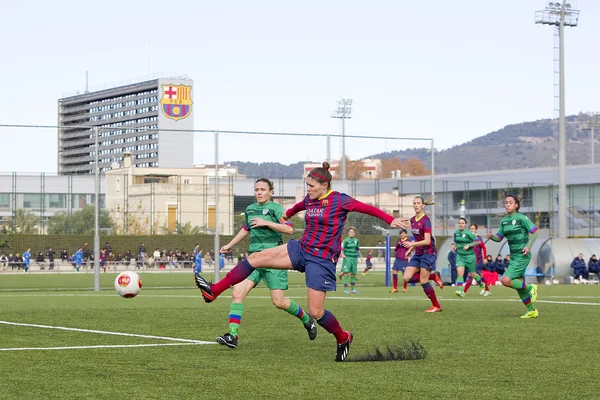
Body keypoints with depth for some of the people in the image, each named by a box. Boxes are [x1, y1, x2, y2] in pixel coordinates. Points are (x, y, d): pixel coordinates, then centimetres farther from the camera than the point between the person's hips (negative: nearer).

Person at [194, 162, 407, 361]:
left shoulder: (339, 200, -11)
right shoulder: (309, 200, 8)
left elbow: (367, 208, -12)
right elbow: (298, 206, 31)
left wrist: (391, 220, -23)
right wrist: (288, 214, 52)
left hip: (322, 260, -7)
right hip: (301, 250, 7)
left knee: (316, 312, -10)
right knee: (256, 258, -7)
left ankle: (343, 339, 19)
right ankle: (213, 291, -6)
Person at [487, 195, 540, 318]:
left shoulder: (521, 218, -10)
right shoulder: (503, 221, 9)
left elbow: (535, 231, -9)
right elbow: (499, 237, 13)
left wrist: (529, 246, -18)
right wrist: (491, 236, -8)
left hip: (522, 255, -8)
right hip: (513, 256, 8)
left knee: (506, 280, -18)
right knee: (519, 284, 11)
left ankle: (530, 288, 1)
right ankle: (532, 311, 23)